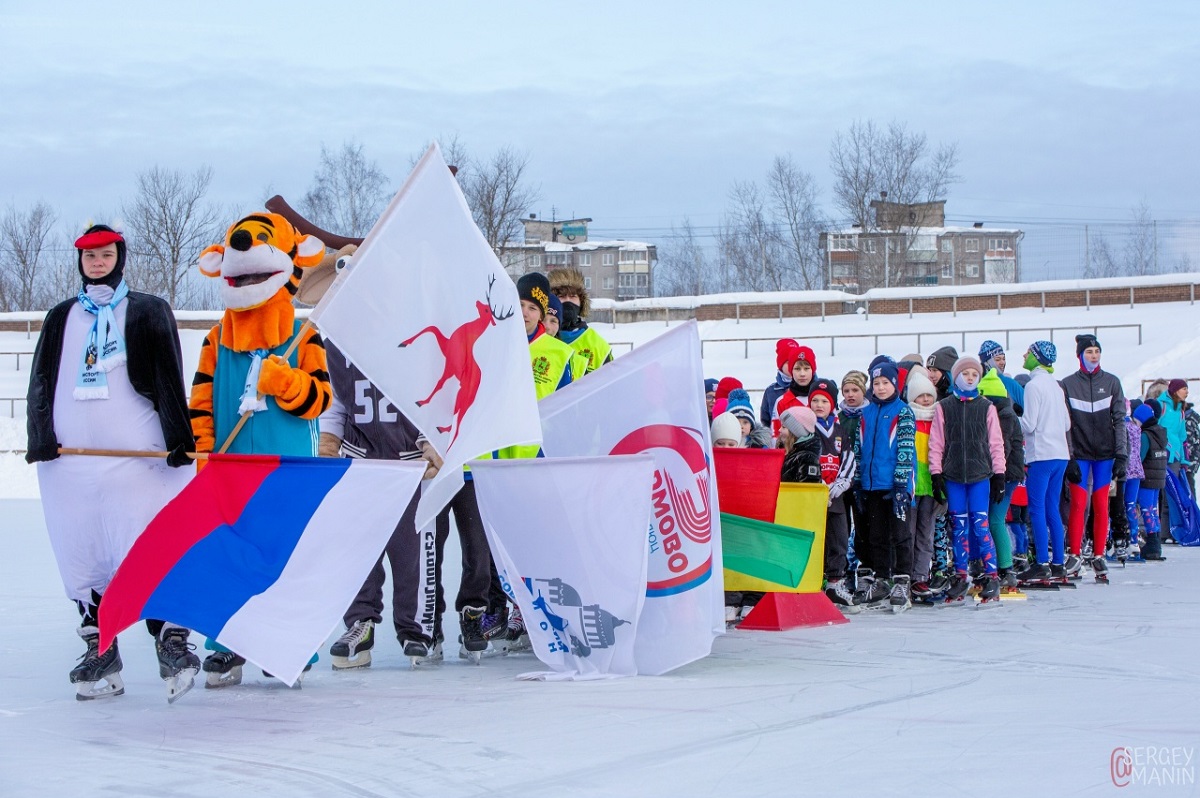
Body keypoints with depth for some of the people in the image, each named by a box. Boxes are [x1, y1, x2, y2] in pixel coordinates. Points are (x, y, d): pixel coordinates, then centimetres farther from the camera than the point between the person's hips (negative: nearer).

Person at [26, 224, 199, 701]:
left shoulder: (148, 313, 9)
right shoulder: (61, 319, 19)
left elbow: (169, 379, 2)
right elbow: (41, 383, 15)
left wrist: (178, 437, -8)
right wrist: (41, 435, -1)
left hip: (137, 457, -4)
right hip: (70, 461, 4)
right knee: (82, 562, 3)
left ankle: (173, 644, -9)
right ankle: (100, 657, 10)